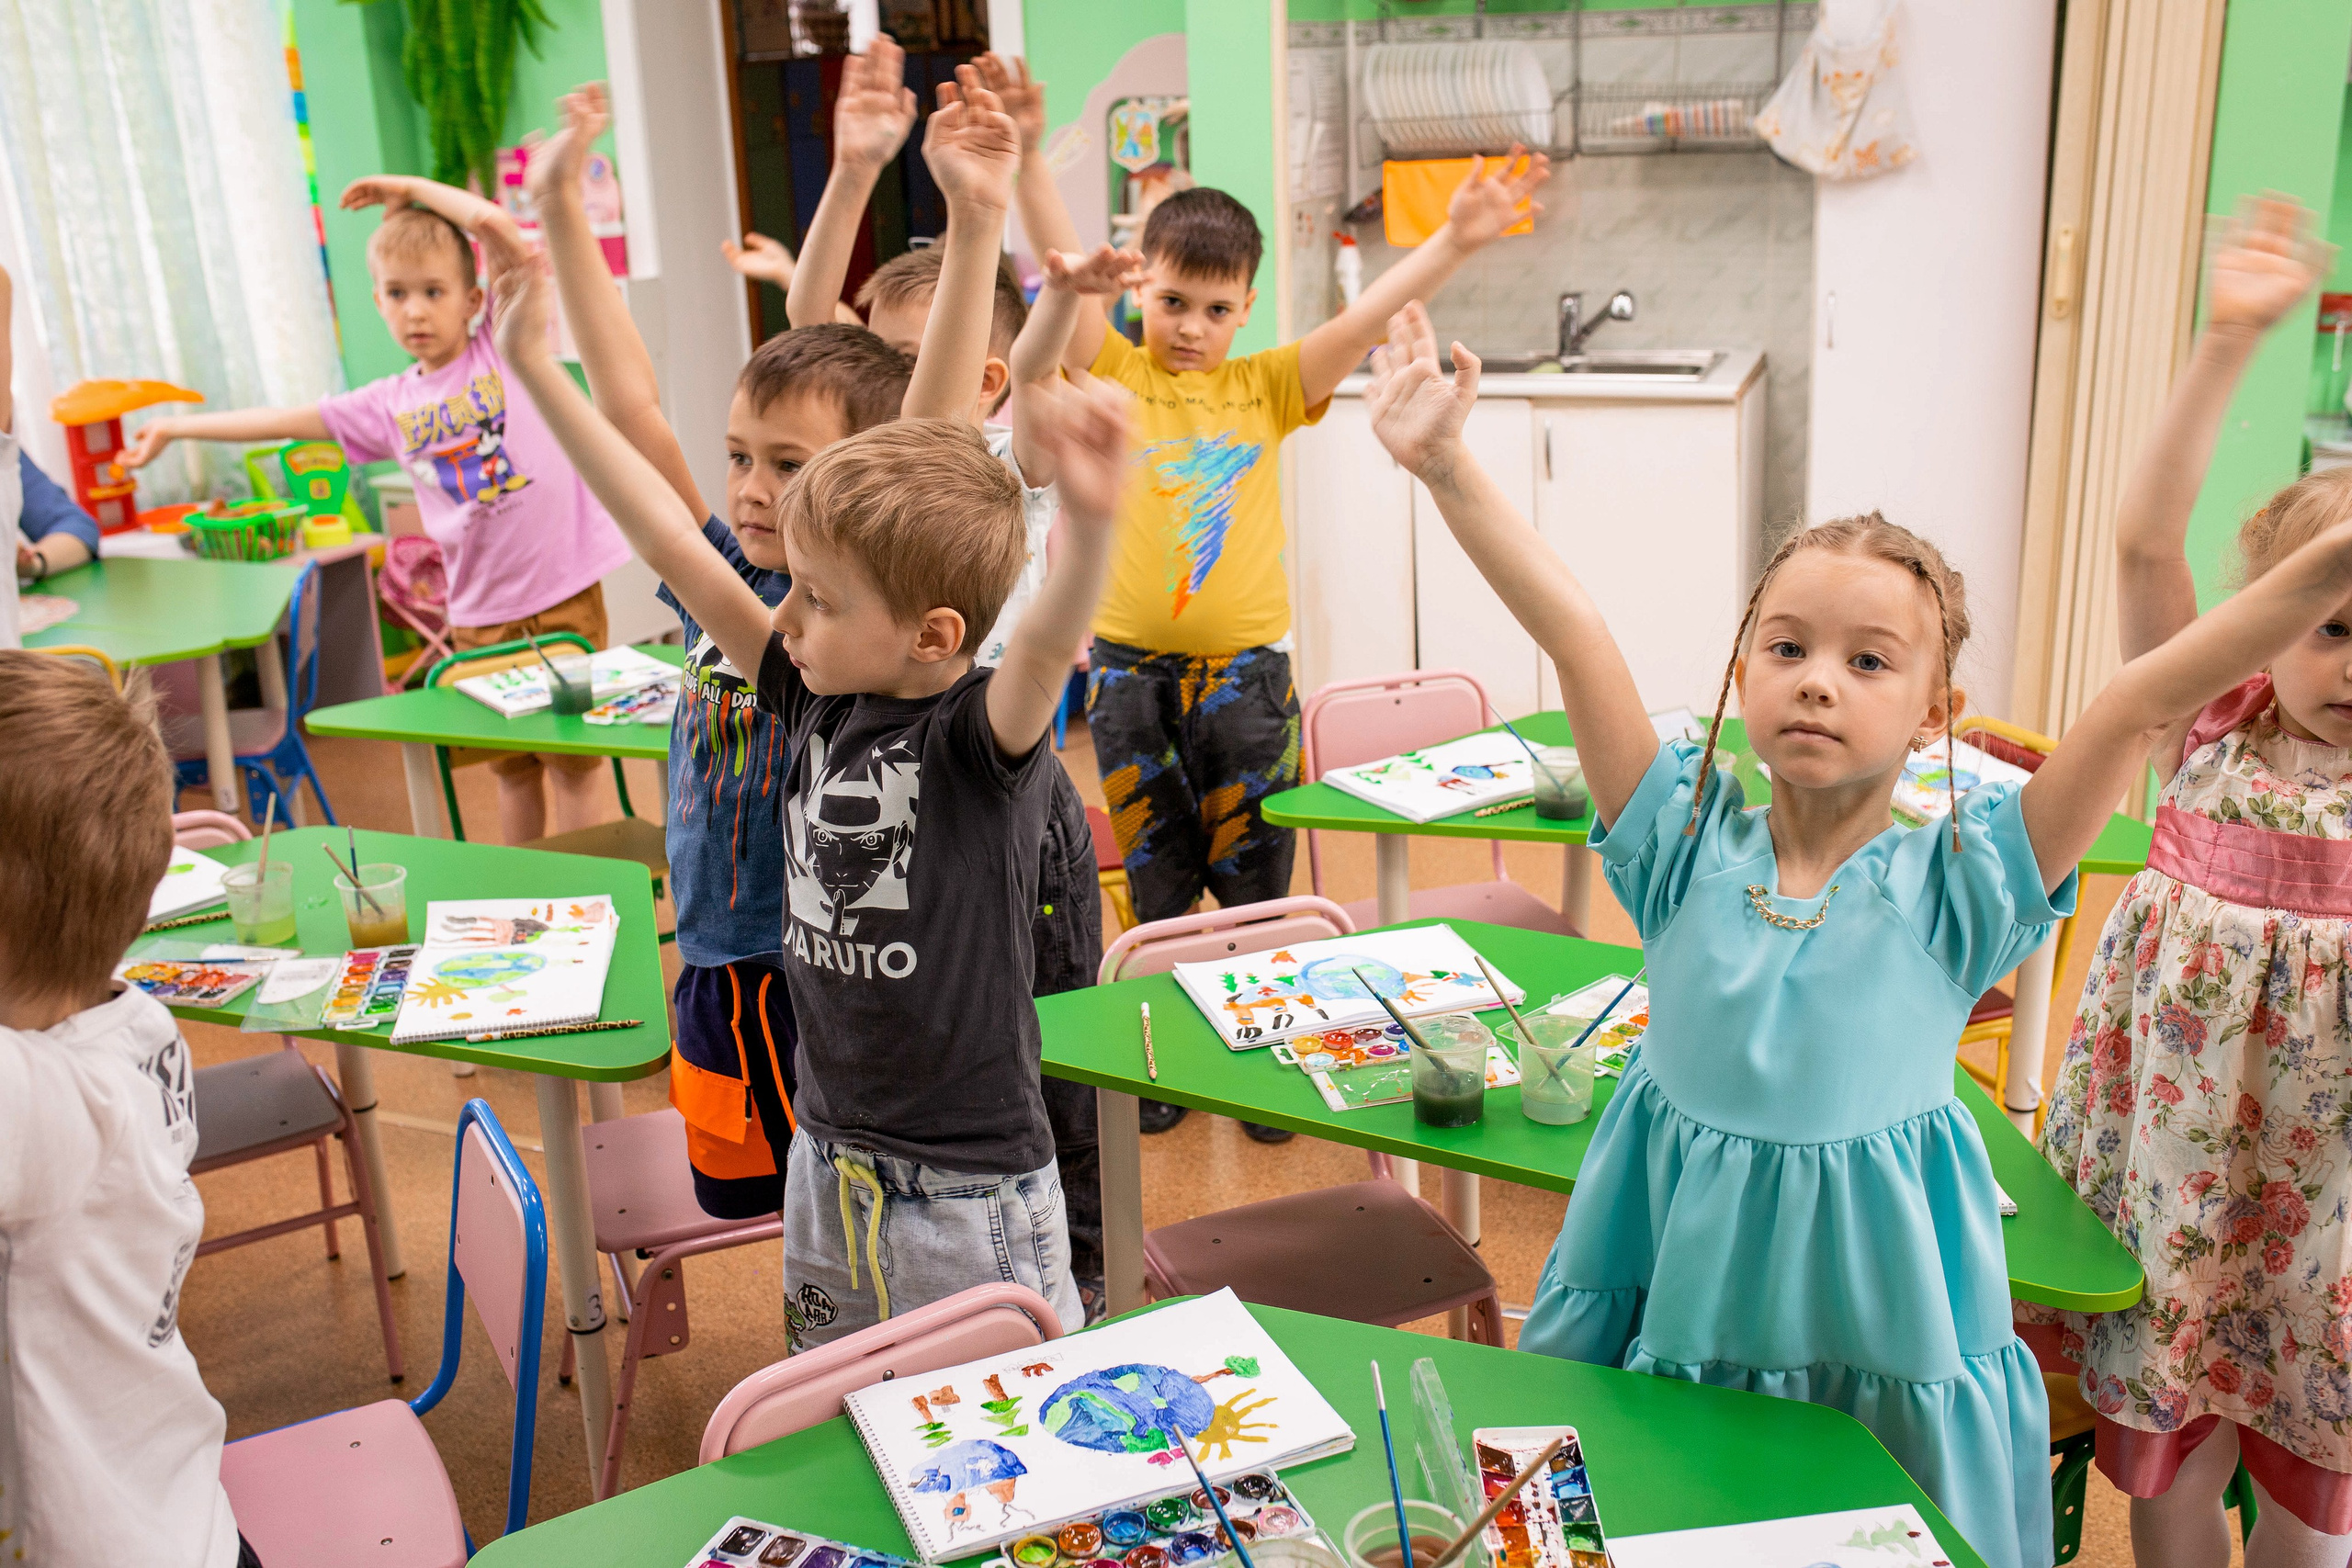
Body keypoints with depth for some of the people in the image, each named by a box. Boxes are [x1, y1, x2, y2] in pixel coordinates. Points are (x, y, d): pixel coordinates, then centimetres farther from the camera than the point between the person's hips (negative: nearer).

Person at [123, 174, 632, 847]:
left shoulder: (505, 345, -1)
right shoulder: (389, 405, 10)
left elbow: (496, 224, -11)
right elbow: (285, 421, 19)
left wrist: (410, 187, 1)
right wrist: (175, 428, 23)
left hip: (563, 594, -4)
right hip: (480, 612, 4)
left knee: (572, 765, 1)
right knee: (513, 769, 14)